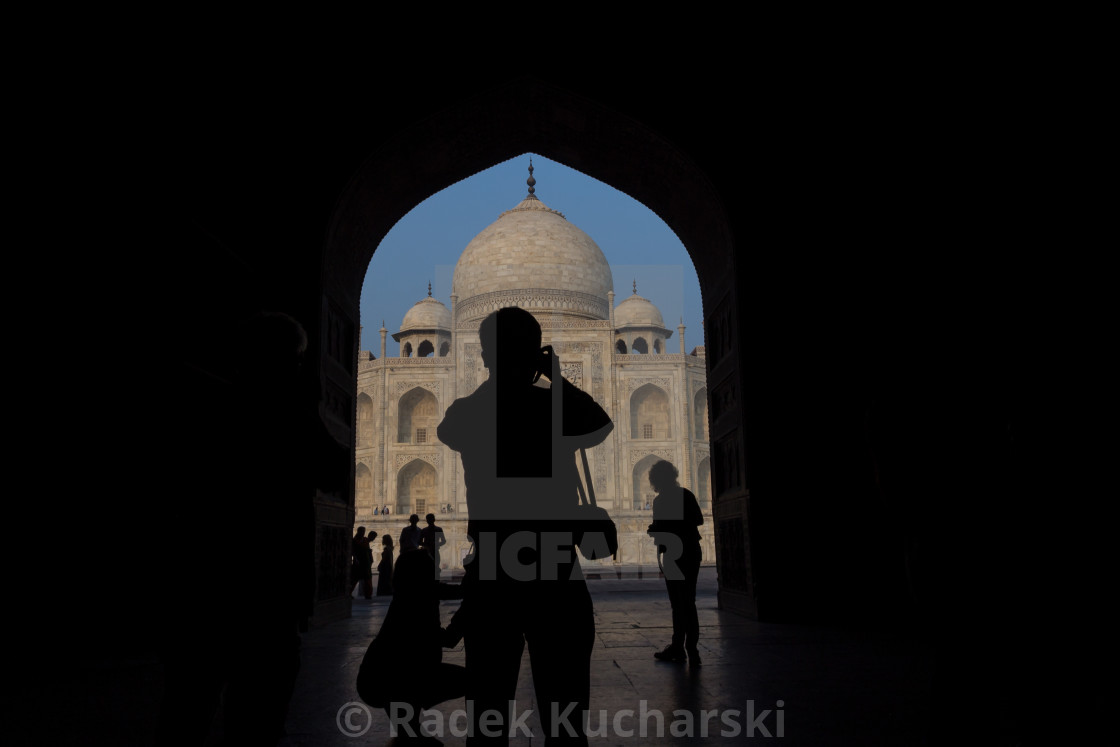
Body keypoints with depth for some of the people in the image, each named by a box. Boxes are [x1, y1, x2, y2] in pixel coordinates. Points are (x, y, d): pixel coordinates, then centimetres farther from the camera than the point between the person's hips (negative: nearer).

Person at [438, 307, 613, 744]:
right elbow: (601, 427, 16)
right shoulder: (559, 405, -5)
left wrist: (495, 379, 25)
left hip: (490, 576, 2)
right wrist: (556, 376, 18)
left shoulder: (468, 412, -1)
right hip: (556, 576, -2)